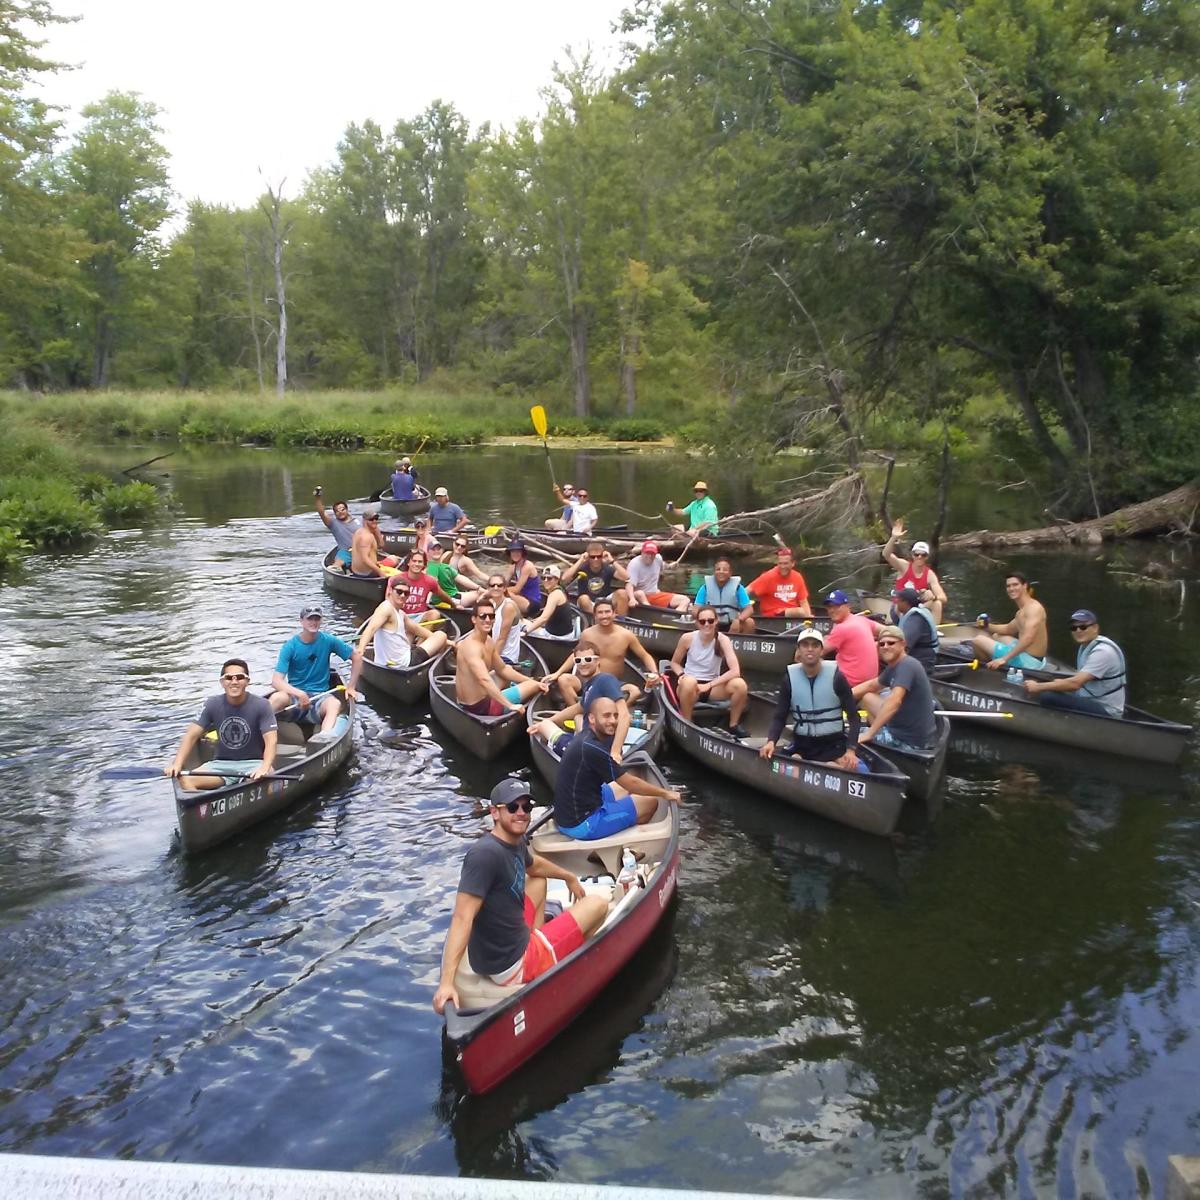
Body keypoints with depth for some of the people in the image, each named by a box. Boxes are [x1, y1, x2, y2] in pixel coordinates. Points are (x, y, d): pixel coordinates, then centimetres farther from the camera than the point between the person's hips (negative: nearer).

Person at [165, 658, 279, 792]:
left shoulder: (261, 705, -8)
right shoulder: (212, 705, 1)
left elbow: (271, 740, -17)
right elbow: (191, 735, -2)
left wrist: (265, 768, -36)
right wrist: (177, 764, -19)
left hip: (253, 763, -3)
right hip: (222, 764, 4)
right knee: (185, 780, -20)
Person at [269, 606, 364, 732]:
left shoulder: (328, 641, 1)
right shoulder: (290, 646, -4)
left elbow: (357, 657, 12)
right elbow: (276, 681, -13)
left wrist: (351, 687, 8)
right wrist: (299, 694, -28)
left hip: (320, 695, 0)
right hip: (294, 695, 0)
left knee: (334, 704, -36)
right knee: (276, 698, -35)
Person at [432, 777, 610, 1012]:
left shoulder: (516, 842, 0)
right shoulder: (485, 853, -27)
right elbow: (462, 918, -33)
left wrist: (569, 877, 38)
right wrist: (446, 983, -38)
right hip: (511, 967, -9)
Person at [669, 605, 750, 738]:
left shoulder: (722, 639, -11)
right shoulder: (687, 638, -9)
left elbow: (735, 671, -20)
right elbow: (674, 662, 7)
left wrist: (709, 685, -24)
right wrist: (682, 675, -15)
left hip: (713, 686, 1)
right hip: (690, 685, -1)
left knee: (740, 684, -28)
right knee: (689, 681, -39)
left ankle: (734, 725, -3)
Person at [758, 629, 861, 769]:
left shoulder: (836, 676, -8)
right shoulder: (790, 678, -2)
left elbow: (853, 716, -5)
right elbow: (779, 717, 0)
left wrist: (850, 750, -17)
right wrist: (771, 741, -20)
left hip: (833, 744, -1)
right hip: (801, 744, 1)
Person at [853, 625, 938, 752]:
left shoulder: (907, 665, -22)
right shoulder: (892, 667, 6)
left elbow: (894, 701, -36)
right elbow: (871, 685, 22)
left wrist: (869, 734, -35)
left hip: (913, 741, -9)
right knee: (868, 697, 20)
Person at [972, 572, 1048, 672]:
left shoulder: (1034, 607, -18)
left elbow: (1028, 638, -33)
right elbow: (1008, 629, 31)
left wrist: (1004, 659, -35)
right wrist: (988, 626, 12)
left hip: (1028, 660, -11)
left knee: (978, 639, -5)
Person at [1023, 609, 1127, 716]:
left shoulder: (1102, 651, -20)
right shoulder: (1085, 646, 10)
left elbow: (1075, 683, -27)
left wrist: (1038, 687, -20)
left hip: (1105, 710, -9)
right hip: (1090, 701, 9)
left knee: (1047, 698, -22)